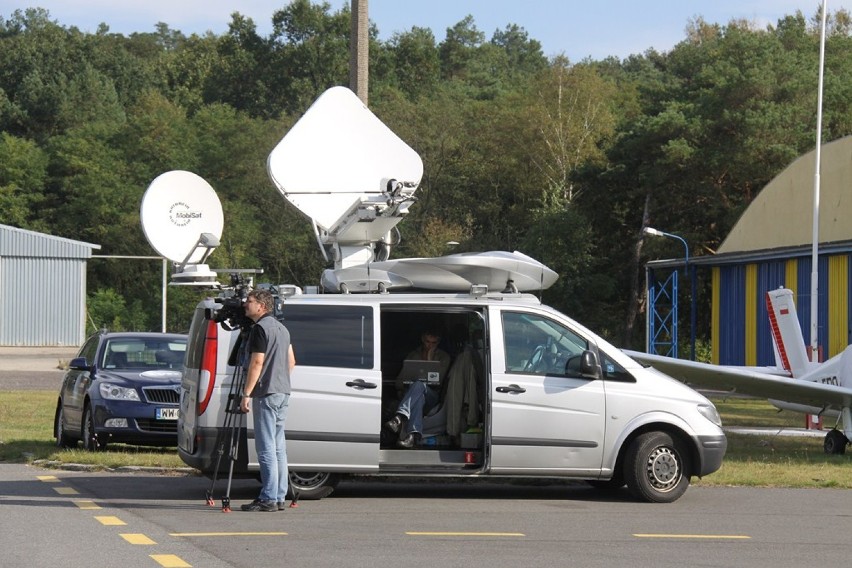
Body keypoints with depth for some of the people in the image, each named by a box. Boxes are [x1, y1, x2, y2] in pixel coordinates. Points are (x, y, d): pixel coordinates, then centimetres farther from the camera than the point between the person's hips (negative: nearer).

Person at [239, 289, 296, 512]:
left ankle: (268, 499, -11)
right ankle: (279, 497, 12)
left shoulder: (260, 328, -12)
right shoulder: (281, 328, 17)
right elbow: (291, 361, 21)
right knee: (278, 447, 11)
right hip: (282, 393, 10)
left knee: (266, 448, -9)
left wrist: (246, 394, -15)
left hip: (265, 394, -10)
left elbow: (257, 362, -17)